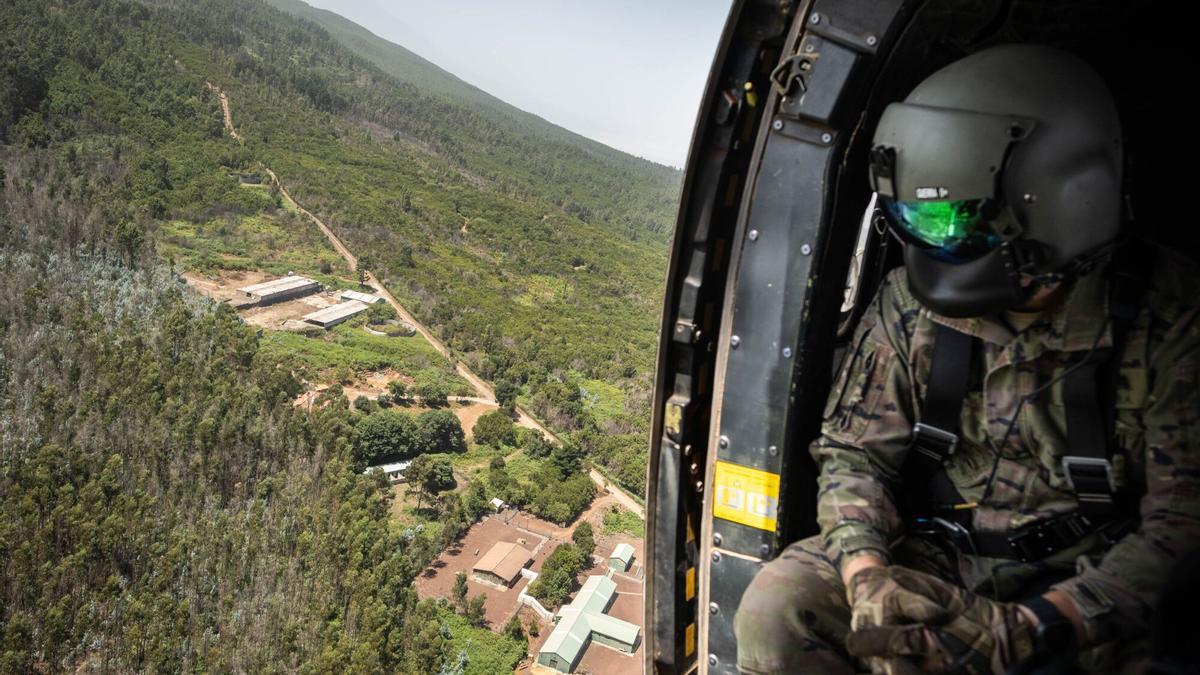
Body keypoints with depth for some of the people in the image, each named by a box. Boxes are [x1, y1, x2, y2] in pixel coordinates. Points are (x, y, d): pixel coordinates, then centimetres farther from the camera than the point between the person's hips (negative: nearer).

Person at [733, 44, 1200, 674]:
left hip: (1084, 579, -2)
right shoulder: (910, 301, -6)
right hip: (935, 555, 3)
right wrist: (866, 574, -20)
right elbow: (855, 452, -2)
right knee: (779, 605, -22)